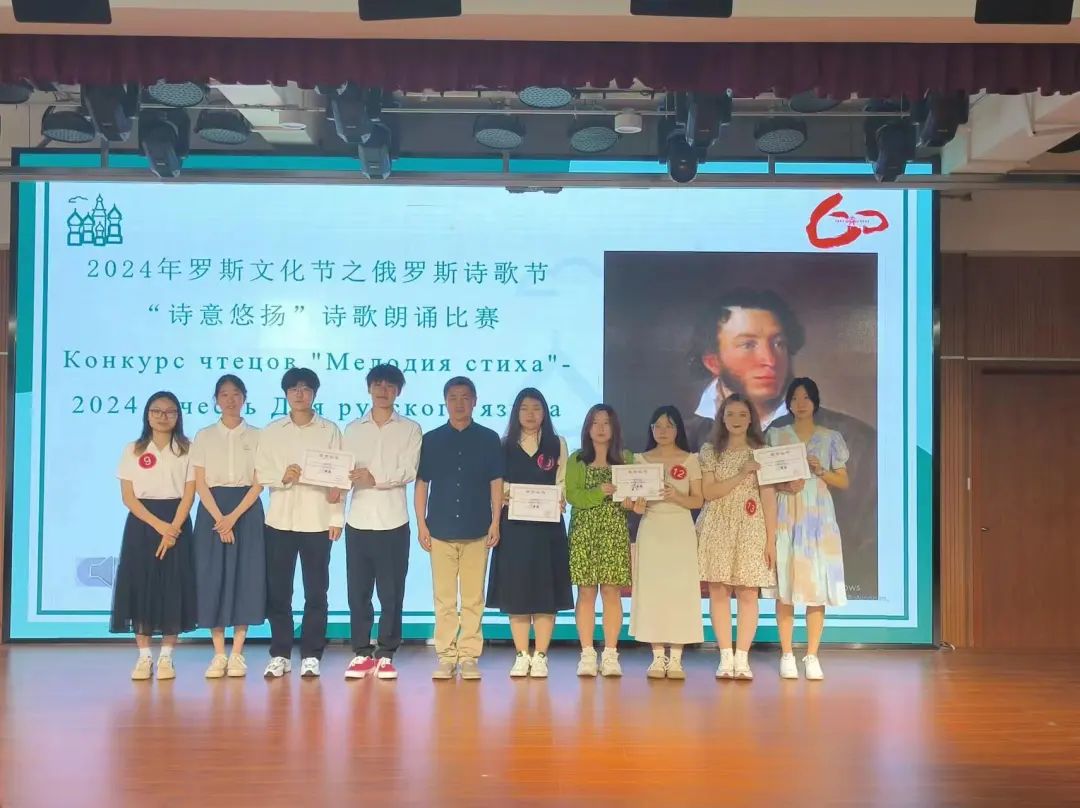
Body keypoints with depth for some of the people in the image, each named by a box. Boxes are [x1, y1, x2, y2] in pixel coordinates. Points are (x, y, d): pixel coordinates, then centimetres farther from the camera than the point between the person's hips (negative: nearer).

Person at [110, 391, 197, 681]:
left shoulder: (186, 450, 4)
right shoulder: (132, 451, 5)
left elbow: (189, 495, -2)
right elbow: (128, 497, -1)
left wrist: (172, 529, -14)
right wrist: (158, 525, -13)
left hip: (176, 524, -1)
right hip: (142, 524, 1)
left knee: (173, 588, -2)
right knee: (140, 586, -2)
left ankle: (166, 657, 6)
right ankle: (144, 657, 6)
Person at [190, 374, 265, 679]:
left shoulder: (256, 436, 4)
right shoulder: (203, 437, 6)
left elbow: (258, 483, -2)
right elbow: (200, 483, 0)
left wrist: (233, 517, -13)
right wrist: (219, 518, -13)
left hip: (247, 511, 0)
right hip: (212, 511, 1)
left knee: (244, 576, -3)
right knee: (213, 577, -2)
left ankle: (237, 654, 4)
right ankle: (219, 654, 5)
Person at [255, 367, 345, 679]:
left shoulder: (330, 430, 5)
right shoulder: (271, 431, 9)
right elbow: (260, 473, 4)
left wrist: (336, 518, -3)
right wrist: (281, 477, -17)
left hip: (317, 521, -1)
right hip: (280, 521, 1)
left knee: (316, 592, 2)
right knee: (277, 591, 4)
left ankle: (311, 655, 9)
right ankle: (280, 654, 14)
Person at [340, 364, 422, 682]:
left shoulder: (410, 429, 5)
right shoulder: (353, 429, 13)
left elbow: (409, 471, -6)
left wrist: (376, 478, -16)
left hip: (393, 522, -2)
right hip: (358, 521, 2)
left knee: (391, 593, 2)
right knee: (358, 591, 4)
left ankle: (386, 655, 10)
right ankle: (362, 653, 14)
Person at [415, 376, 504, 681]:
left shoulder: (489, 439, 6)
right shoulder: (431, 440, 8)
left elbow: (496, 482, 6)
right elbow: (421, 483, 8)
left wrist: (495, 522, -1)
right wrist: (421, 524, 2)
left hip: (476, 530, -1)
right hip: (440, 530, 1)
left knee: (473, 599, 1)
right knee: (444, 599, 3)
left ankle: (469, 657, 8)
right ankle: (446, 657, 9)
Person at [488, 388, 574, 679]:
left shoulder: (557, 445, 9)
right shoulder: (505, 447, 9)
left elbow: (563, 484, 5)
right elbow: (495, 487, 8)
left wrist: (559, 501, -14)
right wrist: (502, 497, -12)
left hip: (547, 527, 0)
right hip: (513, 527, 1)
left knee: (545, 590, 0)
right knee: (515, 590, 1)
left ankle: (540, 656, 6)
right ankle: (522, 656, 9)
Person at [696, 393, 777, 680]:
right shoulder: (710, 451, 8)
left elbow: (768, 498, 2)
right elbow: (708, 492, -3)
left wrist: (771, 540, -3)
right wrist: (740, 476, -13)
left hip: (751, 528, -1)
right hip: (717, 527, 1)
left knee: (748, 593, -3)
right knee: (718, 591, -1)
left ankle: (742, 658, 3)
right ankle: (725, 657, 6)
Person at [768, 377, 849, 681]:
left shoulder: (831, 438, 9)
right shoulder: (776, 436, 9)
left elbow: (844, 482, 9)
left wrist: (821, 471, -8)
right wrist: (783, 485, -11)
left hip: (818, 516, 0)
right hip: (786, 516, 0)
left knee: (817, 584, -3)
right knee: (785, 585, -3)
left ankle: (812, 656, 4)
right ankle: (787, 655, 4)